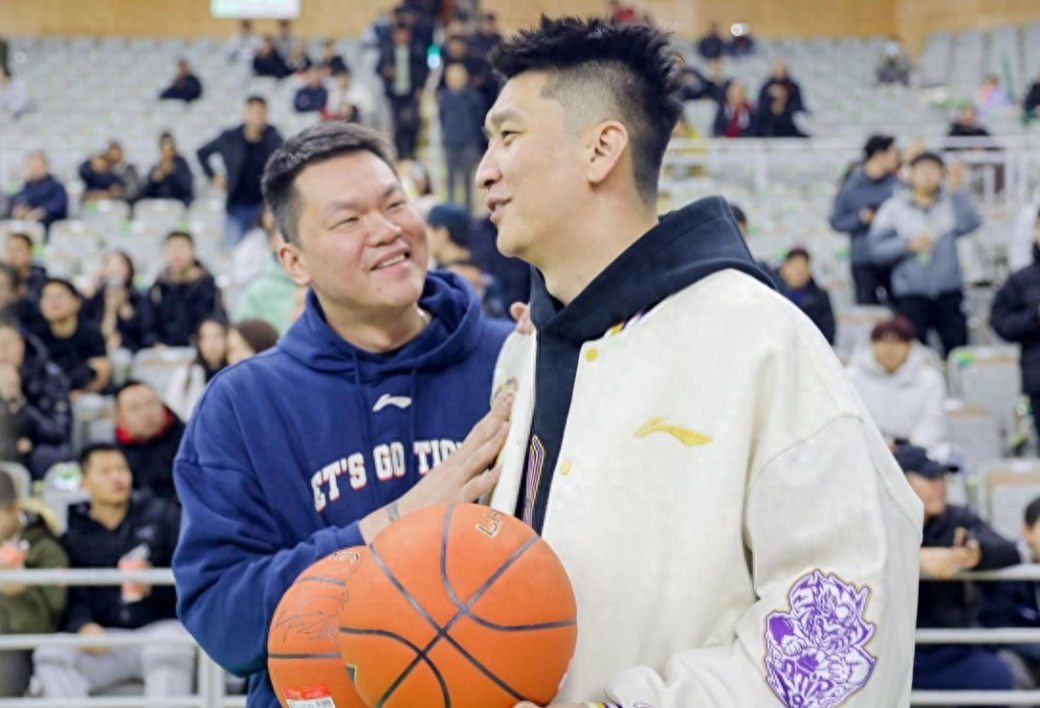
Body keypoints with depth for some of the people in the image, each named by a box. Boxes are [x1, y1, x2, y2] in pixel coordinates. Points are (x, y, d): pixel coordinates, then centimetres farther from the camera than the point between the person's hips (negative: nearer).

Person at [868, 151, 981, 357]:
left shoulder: (951, 203, 8)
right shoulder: (893, 207, 6)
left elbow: (971, 223, -12)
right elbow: (876, 249, 0)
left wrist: (957, 190, -19)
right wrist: (908, 245, -12)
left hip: (949, 294, 1)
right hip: (910, 296, -1)